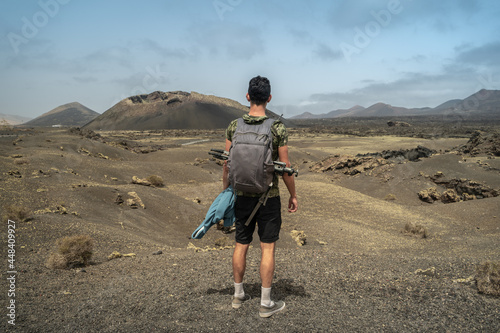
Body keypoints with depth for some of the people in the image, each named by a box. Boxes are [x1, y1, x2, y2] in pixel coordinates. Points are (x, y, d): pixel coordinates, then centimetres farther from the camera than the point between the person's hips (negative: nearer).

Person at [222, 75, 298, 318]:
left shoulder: (234, 127, -4)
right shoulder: (278, 128, -12)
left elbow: (228, 164, 1)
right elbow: (285, 167, -9)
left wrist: (225, 192, 13)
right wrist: (293, 195, 4)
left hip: (242, 196, 3)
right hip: (268, 198, -3)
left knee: (241, 246, 15)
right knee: (268, 249, 5)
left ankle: (238, 295, 30)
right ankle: (266, 304, 14)